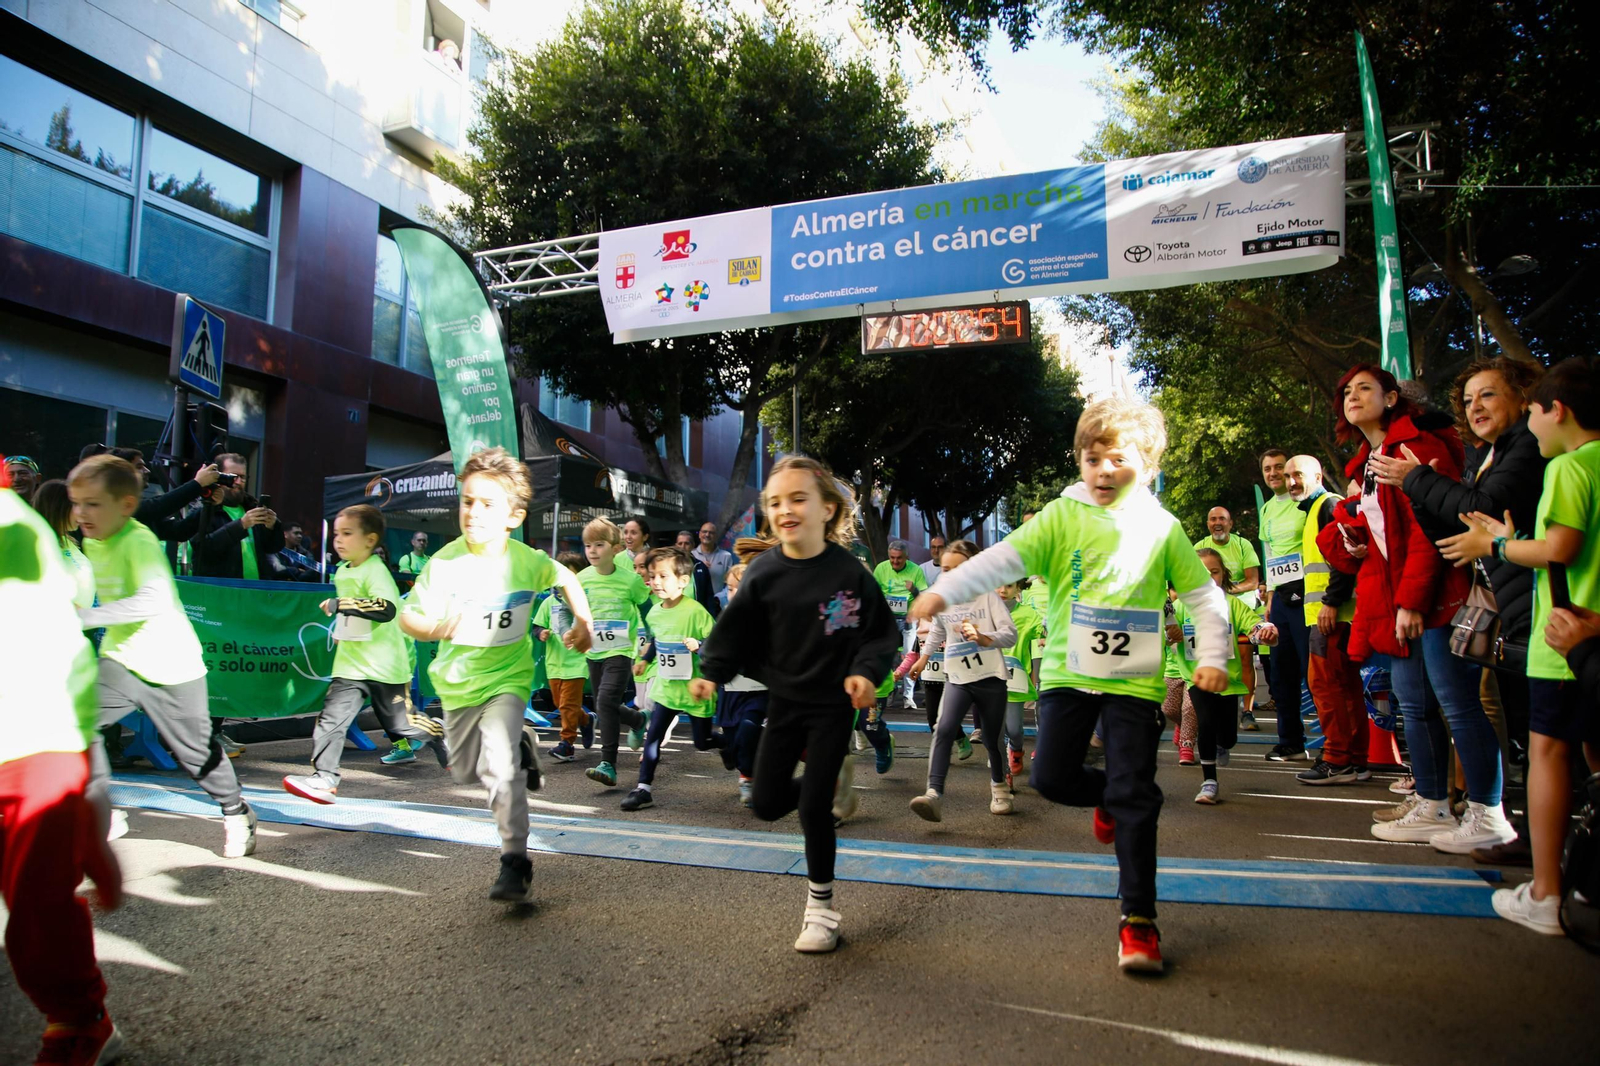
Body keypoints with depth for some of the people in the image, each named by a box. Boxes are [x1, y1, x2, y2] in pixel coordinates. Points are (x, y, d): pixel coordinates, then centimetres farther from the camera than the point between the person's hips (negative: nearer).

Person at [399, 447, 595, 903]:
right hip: (457, 682, 3)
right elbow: (408, 615, -12)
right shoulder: (444, 562, -16)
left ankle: (515, 860, -8)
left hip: (507, 677, -3)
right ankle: (522, 749, 51)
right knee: (465, 773, 19)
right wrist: (433, 629, -32)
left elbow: (565, 578, 7)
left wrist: (583, 624, -1)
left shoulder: (528, 561, -14)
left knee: (500, 768, -21)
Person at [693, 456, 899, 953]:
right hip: (784, 701, 3)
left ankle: (821, 904, 21)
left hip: (832, 704, -3)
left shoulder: (848, 571, -13)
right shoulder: (763, 574, -8)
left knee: (814, 807, -1)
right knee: (766, 804, 5)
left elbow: (881, 631, -5)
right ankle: (818, 785, 39)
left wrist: (866, 671, -20)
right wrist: (711, 673, -15)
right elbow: (734, 633, -2)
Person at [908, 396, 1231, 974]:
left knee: (1134, 798, -2)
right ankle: (1108, 798, 35)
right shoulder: (1062, 516, -1)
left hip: (1134, 682, -1)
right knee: (1050, 777, 0)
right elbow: (1005, 557, -13)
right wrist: (943, 591, -26)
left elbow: (1206, 597, 8)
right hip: (1067, 672, 1)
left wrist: (1213, 658, -2)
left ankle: (1139, 920, 10)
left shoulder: (1161, 528, 1)